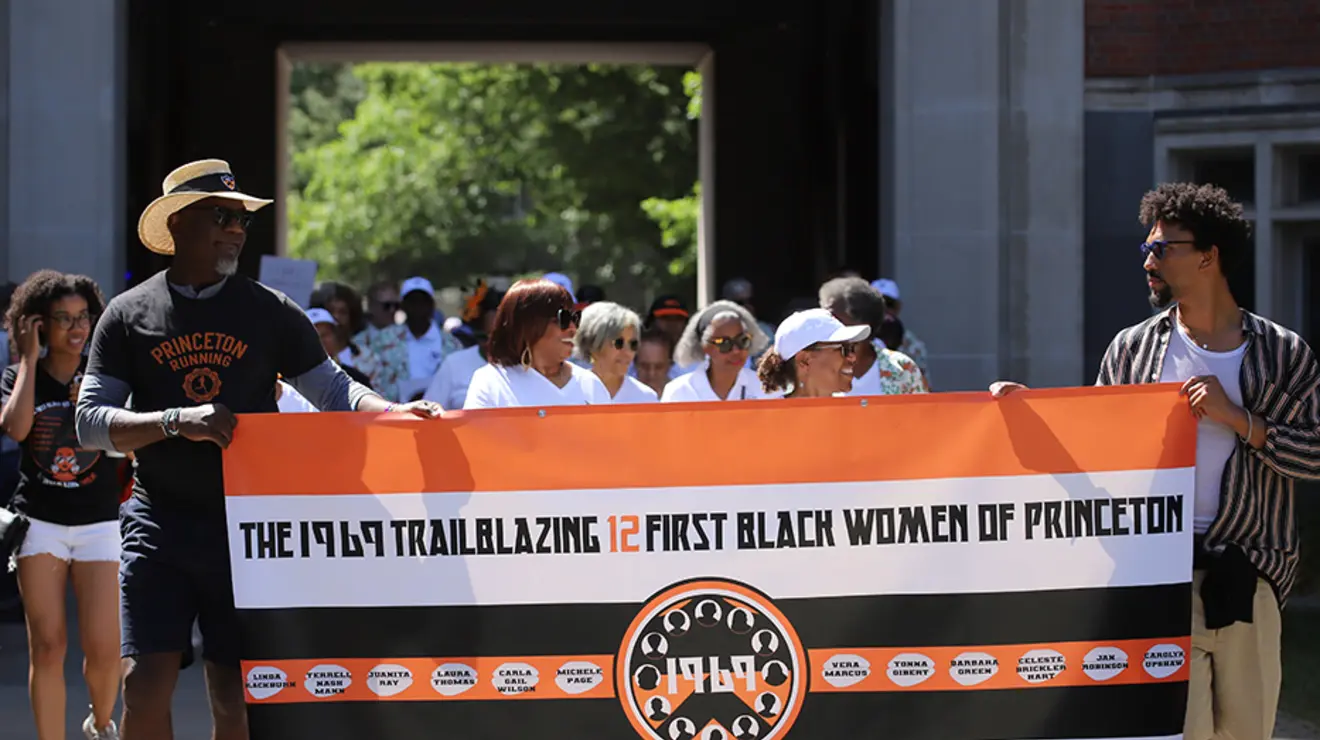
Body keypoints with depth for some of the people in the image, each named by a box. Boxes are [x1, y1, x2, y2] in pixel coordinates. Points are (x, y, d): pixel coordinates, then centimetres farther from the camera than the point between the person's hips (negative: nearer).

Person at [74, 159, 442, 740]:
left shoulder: (270, 312, 7)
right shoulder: (128, 315, 5)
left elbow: (334, 391, 8)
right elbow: (91, 422, 0)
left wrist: (396, 412, -13)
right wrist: (177, 421, -16)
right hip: (160, 521, -1)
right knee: (145, 684, -12)